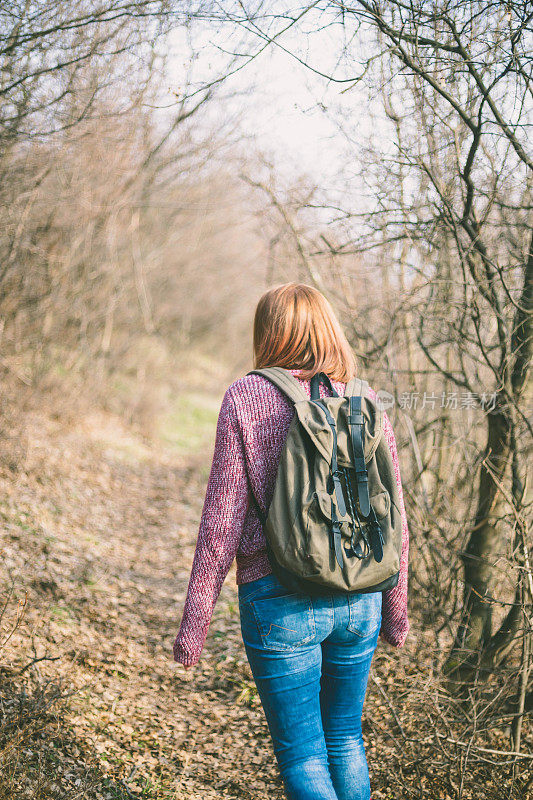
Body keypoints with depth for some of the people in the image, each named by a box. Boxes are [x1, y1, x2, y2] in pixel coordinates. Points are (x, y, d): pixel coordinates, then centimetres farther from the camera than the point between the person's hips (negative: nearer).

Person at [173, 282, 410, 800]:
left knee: (302, 756, 5)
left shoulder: (247, 397, -8)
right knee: (345, 739, 22)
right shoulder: (366, 401, 3)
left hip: (280, 602, -4)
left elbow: (222, 519, -10)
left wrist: (193, 623, -4)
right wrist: (396, 609, 19)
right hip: (359, 600, 4)